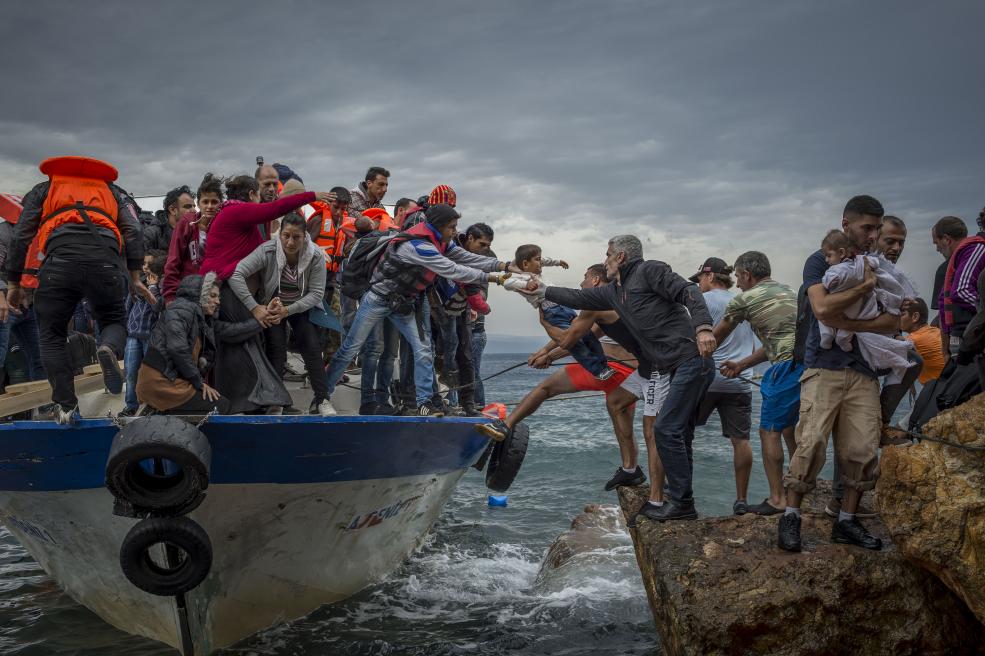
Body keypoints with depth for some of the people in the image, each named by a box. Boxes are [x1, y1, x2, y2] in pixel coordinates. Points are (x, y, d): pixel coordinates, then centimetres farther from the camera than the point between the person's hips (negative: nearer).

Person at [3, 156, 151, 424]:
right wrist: (135, 279, 15)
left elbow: (20, 237, 20)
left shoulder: (43, 189, 31)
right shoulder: (113, 191, 33)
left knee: (52, 335, 14)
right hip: (105, 261, 1)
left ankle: (66, 407, 5)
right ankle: (109, 349, -17)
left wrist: (13, 284, 24)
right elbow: (133, 233, 15)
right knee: (114, 321, 20)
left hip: (60, 260, -1)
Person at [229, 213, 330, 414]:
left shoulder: (316, 256, -22)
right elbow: (236, 275, -31)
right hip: (272, 306, -1)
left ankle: (321, 400, -3)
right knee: (276, 351, -14)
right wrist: (255, 308, -35)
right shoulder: (267, 251, -27)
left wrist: (287, 310, -29)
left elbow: (317, 293, -19)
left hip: (302, 307, 1)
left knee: (313, 348, -13)